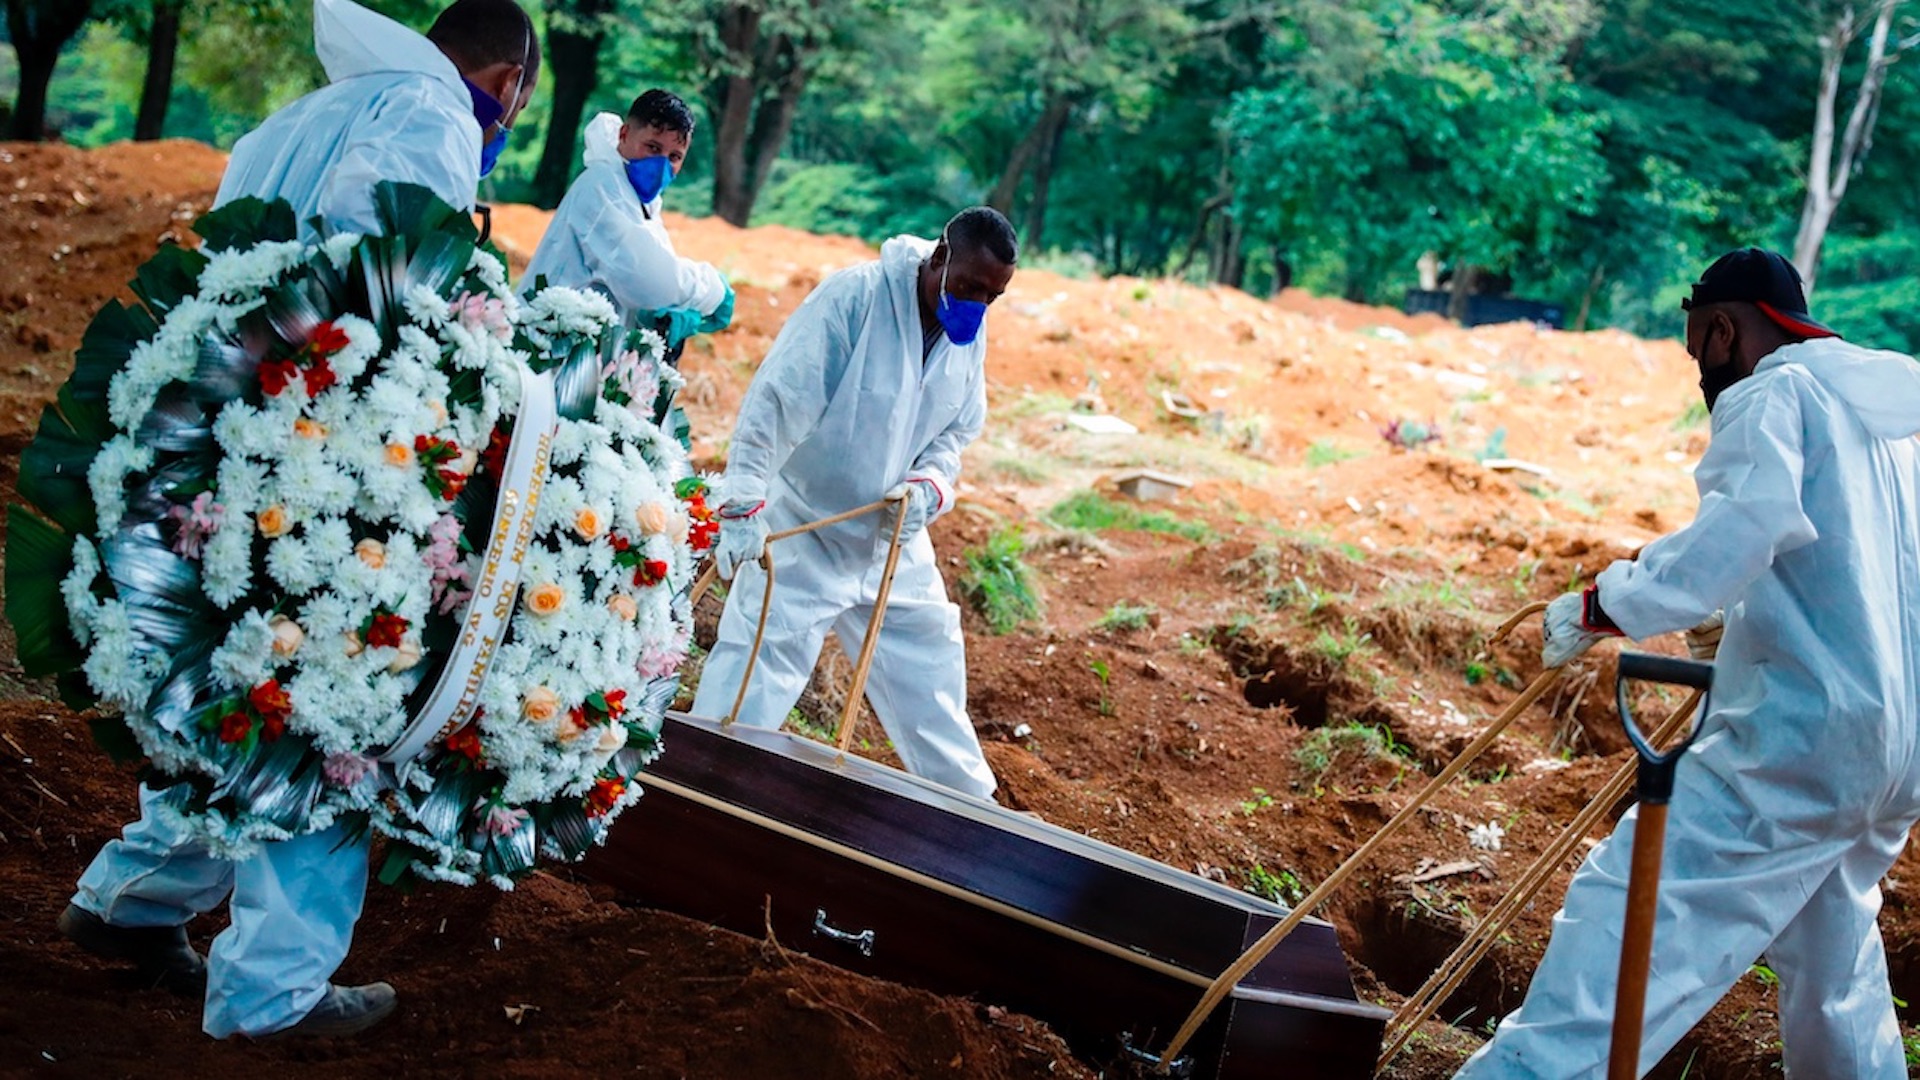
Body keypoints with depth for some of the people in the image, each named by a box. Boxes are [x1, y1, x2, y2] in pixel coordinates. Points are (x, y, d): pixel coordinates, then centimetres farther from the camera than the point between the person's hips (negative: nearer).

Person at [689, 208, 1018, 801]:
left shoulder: (969, 334, -1)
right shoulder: (854, 295, -22)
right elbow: (776, 401, -27)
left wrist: (928, 484, -13)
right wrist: (745, 505, -35)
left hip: (893, 537, 7)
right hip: (802, 531, -7)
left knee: (931, 672, 16)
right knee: (755, 666, -9)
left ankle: (970, 804, 32)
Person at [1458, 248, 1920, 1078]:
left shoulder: (1772, 391, -5)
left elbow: (1748, 521, -25)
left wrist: (1604, 606, -22)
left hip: (1801, 732, -9)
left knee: (1629, 915, -15)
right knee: (1832, 958, 23)